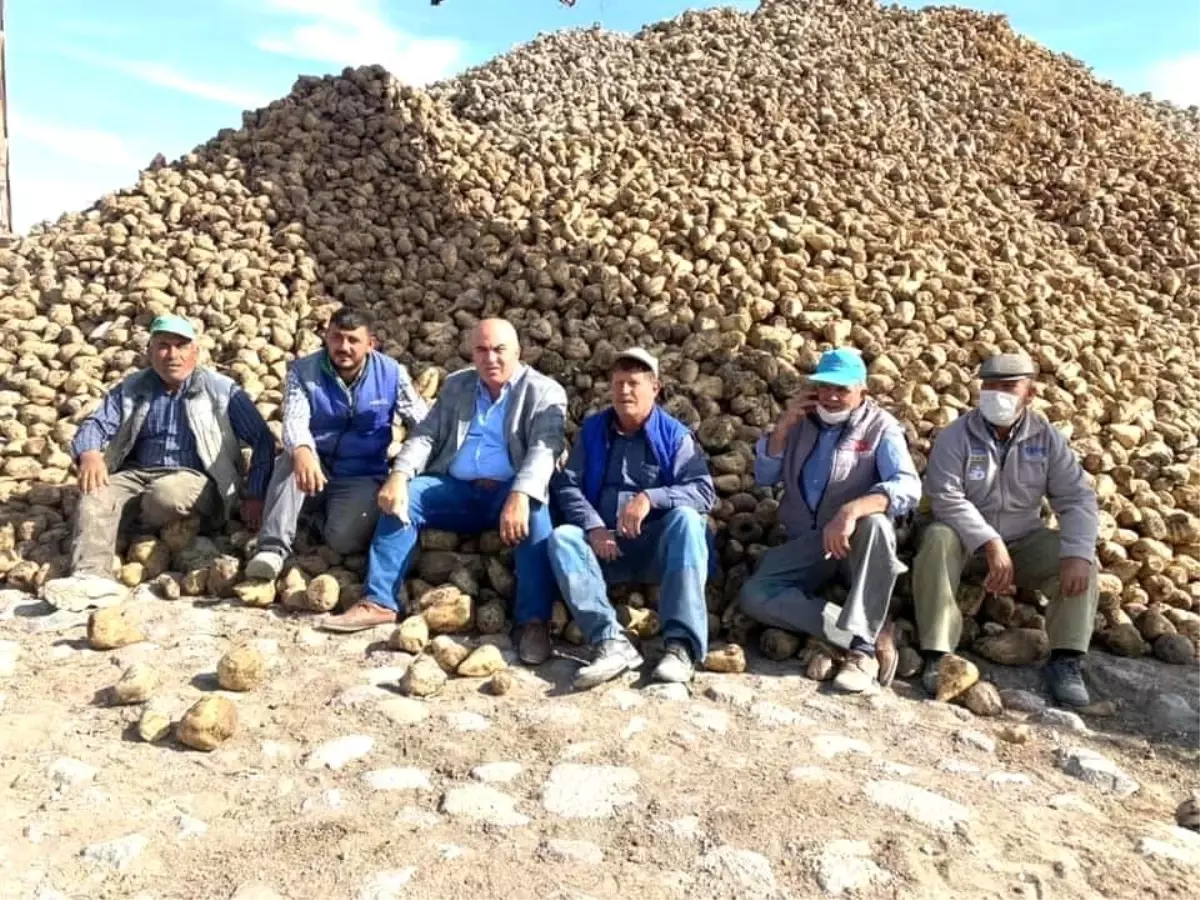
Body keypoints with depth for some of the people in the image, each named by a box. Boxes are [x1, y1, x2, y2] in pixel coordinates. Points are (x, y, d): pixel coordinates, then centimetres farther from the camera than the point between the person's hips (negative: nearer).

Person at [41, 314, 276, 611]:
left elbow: (263, 440, -1)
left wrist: (254, 496, -12)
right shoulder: (132, 388, 14)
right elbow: (96, 424, 6)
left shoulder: (221, 390, 3)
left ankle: (133, 525, -3)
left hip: (195, 479, -3)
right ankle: (92, 577, -45)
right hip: (137, 475, 4)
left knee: (167, 493, -36)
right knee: (95, 497, -26)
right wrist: (89, 453, -20)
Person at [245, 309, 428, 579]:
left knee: (343, 539, -27)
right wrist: (302, 451, -47)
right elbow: (295, 420, -23)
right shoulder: (304, 371, -6)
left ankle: (325, 515, 9)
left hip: (362, 477, 0)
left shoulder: (392, 373, -5)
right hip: (316, 466, 1)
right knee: (293, 459, -35)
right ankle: (273, 548, -30)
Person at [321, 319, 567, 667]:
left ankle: (534, 620, -32)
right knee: (402, 497, -19)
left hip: (510, 492, -4)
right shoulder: (456, 386, 14)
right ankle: (378, 602, -16)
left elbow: (544, 449, -18)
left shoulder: (544, 392, -2)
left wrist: (520, 495, -37)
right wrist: (399, 474, -15)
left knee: (534, 513, -36)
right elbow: (426, 435, 7)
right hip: (457, 490, 4)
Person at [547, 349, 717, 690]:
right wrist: (592, 527, -16)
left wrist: (651, 498, -26)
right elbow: (566, 484, 3)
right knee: (561, 538, -25)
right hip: (606, 548, 2)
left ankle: (681, 645, -41)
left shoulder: (675, 434, 2)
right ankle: (611, 641, -42)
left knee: (686, 519, -32)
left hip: (658, 548, -2)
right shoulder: (592, 429, 11)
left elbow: (704, 491, -9)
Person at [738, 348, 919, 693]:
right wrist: (783, 426, -9)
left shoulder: (880, 426, -3)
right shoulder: (801, 421, 9)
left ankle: (862, 647, -34)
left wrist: (852, 510, -38)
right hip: (804, 544, 3)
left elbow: (908, 487, -20)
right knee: (754, 596, -23)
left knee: (876, 524, -38)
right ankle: (873, 634, -26)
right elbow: (763, 476, 7)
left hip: (857, 543, -3)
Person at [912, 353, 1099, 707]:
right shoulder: (956, 436, -13)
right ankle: (937, 655, -32)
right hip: (966, 536, -3)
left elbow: (1077, 498, -9)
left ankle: (1066, 660, -9)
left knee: (1080, 564, -20)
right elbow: (946, 496, -23)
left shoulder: (1047, 438, -4)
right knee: (938, 539, -34)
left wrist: (1077, 554, -26)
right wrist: (991, 544, -33)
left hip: (1024, 539, 3)